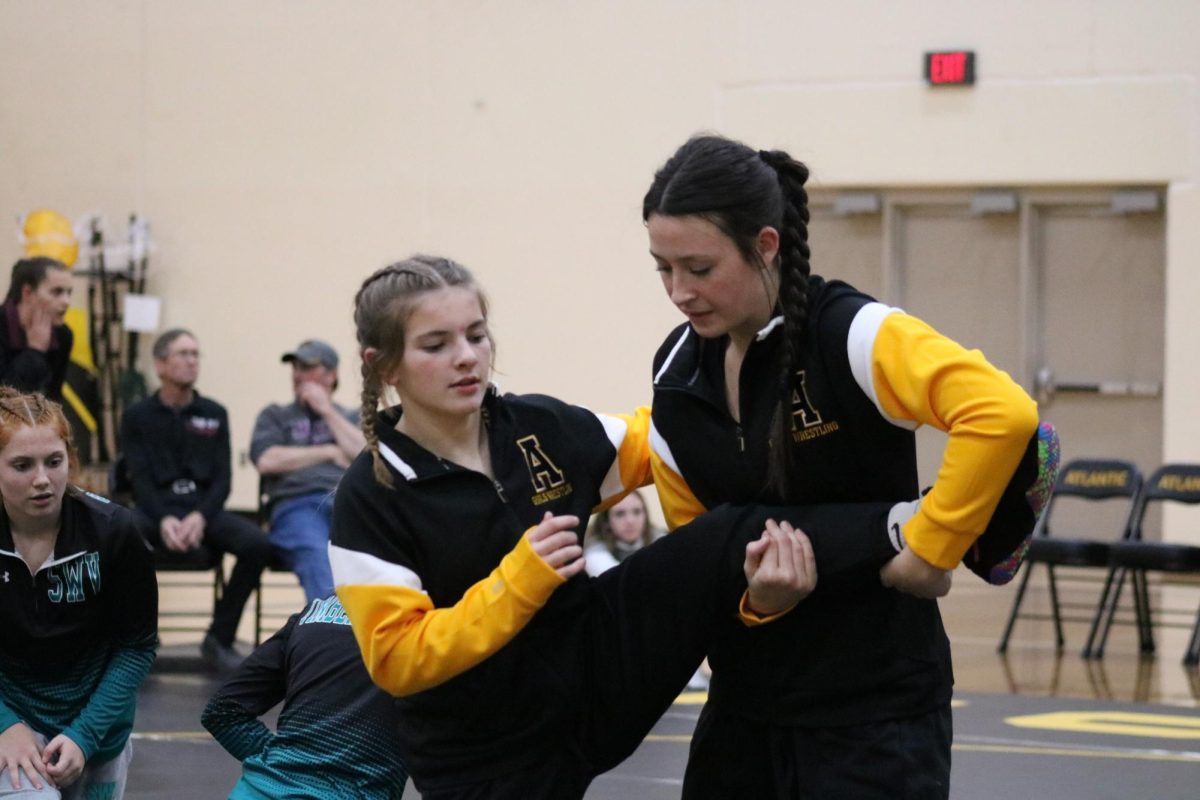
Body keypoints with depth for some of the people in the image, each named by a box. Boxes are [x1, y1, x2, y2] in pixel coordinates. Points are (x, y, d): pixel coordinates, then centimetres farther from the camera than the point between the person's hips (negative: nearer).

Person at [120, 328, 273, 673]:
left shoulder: (214, 414, 14)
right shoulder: (137, 416, 9)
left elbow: (222, 479, 5)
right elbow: (140, 479, -2)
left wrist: (199, 517, -16)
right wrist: (164, 520, -22)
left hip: (203, 507, 2)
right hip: (156, 508, -2)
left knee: (258, 543, -27)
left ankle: (220, 638, -11)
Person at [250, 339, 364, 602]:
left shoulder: (352, 418, 30)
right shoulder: (274, 416, 28)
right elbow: (267, 461, 8)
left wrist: (327, 410, 12)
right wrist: (330, 453, 11)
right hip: (297, 504, -1)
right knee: (316, 556, -39)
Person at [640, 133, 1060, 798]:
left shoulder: (850, 335, -18)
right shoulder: (678, 369, 2)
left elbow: (1005, 415, -32)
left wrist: (929, 548, -25)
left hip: (874, 704, -6)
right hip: (745, 696, 6)